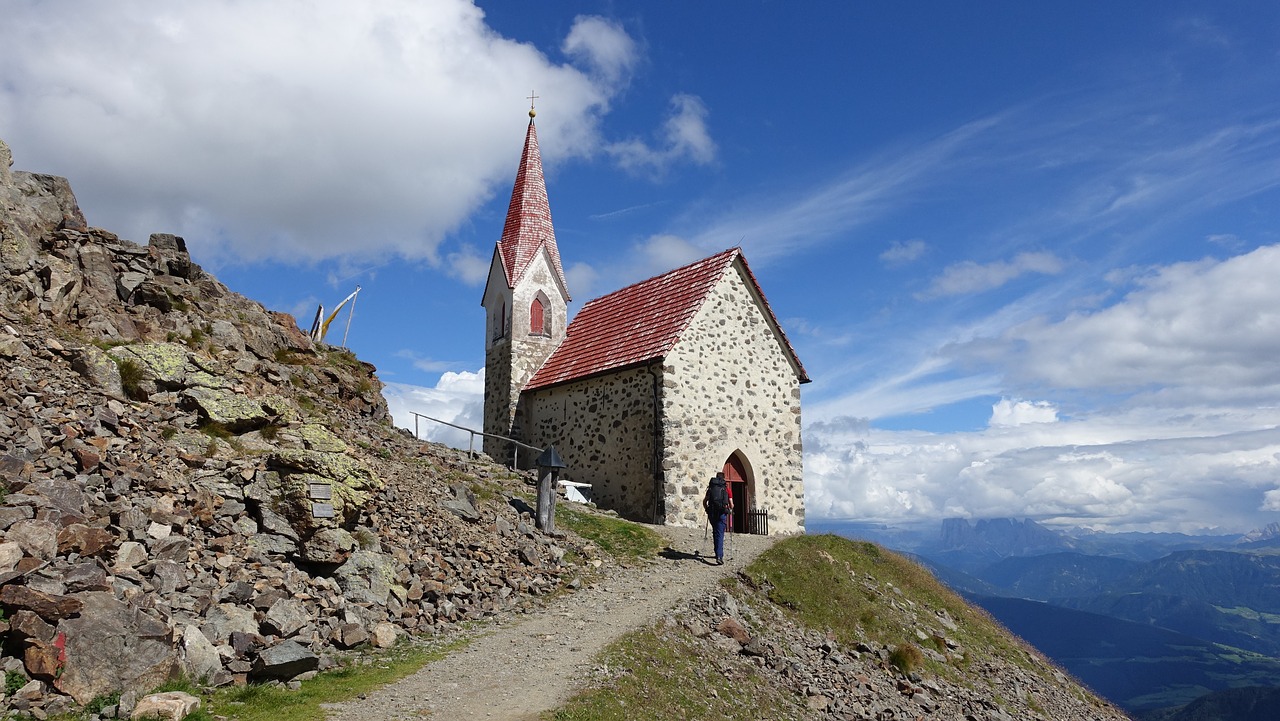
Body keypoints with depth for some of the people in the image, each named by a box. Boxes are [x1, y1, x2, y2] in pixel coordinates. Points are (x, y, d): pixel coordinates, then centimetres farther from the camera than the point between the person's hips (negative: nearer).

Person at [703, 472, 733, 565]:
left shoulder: (711, 488, 13)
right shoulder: (726, 488, 6)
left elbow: (704, 501, 11)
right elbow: (731, 504, 3)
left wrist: (707, 510, 27)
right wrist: (730, 510, 23)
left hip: (712, 513, 3)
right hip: (722, 513, -3)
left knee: (716, 533, 20)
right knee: (720, 534, -5)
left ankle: (718, 553, 29)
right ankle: (719, 556, -17)